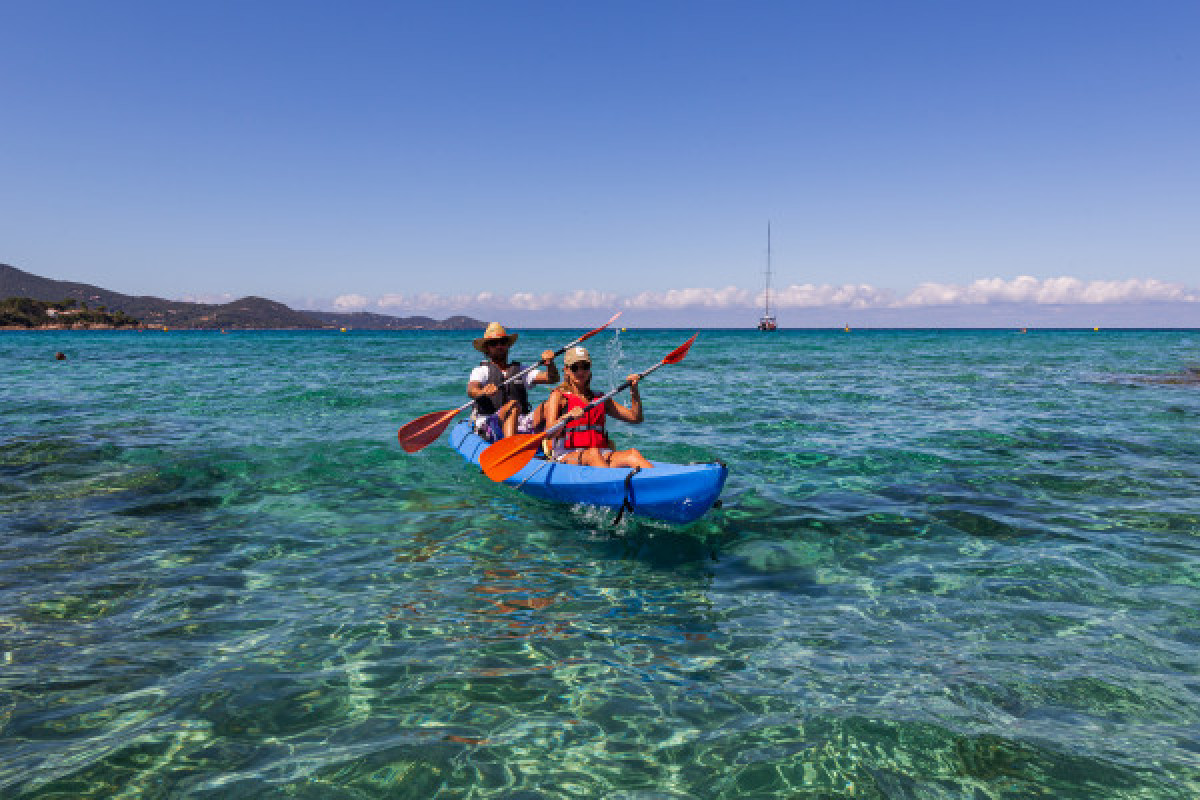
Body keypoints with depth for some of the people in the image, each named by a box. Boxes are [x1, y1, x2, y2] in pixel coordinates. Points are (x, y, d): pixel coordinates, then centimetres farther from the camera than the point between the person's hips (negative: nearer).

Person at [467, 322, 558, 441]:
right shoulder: (481, 371, 13)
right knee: (514, 405, -34)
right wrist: (482, 392, -33)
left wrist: (550, 364, -10)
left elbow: (552, 378, 12)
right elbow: (471, 391, -9)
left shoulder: (521, 371, 23)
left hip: (520, 425, 3)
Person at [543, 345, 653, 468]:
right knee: (593, 454, -37)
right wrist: (568, 416, -26)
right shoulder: (559, 396, 10)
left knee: (633, 454, -27)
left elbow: (636, 418, 21)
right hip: (568, 456, -3)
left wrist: (634, 391, 8)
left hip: (602, 455, 3)